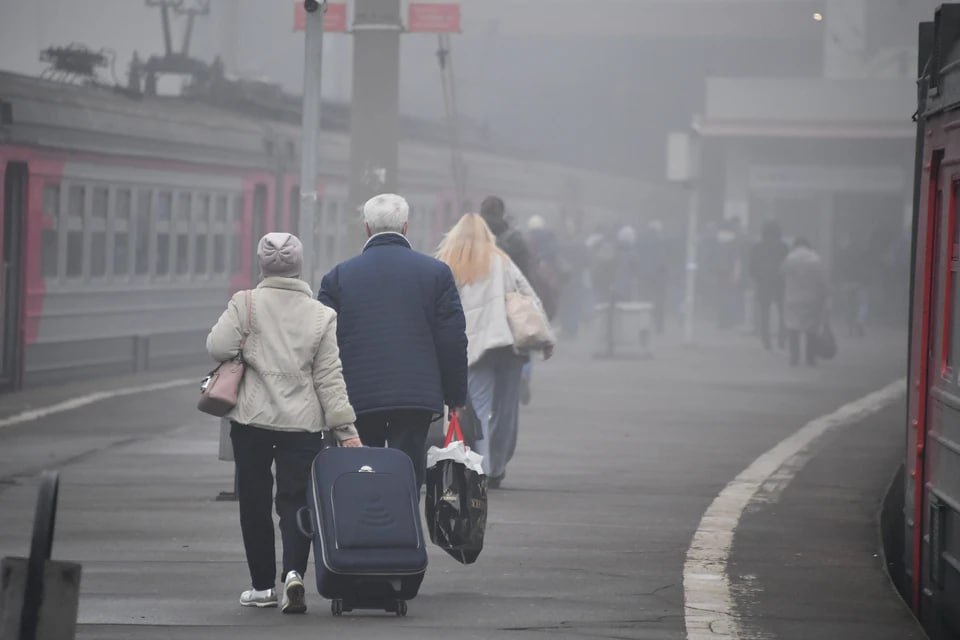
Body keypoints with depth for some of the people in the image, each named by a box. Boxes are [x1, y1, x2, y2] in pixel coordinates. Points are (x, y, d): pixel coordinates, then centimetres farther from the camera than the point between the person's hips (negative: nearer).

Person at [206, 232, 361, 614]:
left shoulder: (245, 304, -4)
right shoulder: (321, 315, 1)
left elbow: (218, 347, -12)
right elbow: (329, 377, -1)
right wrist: (345, 429, 1)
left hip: (251, 419, -1)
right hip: (303, 422, 1)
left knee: (254, 500, 9)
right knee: (296, 499, 4)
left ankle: (263, 586, 12)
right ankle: (294, 571, -20)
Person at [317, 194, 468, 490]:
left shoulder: (338, 276, 3)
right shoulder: (436, 272, 3)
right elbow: (453, 340, 3)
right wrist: (456, 396, 12)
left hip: (357, 398, 0)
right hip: (418, 396, 0)